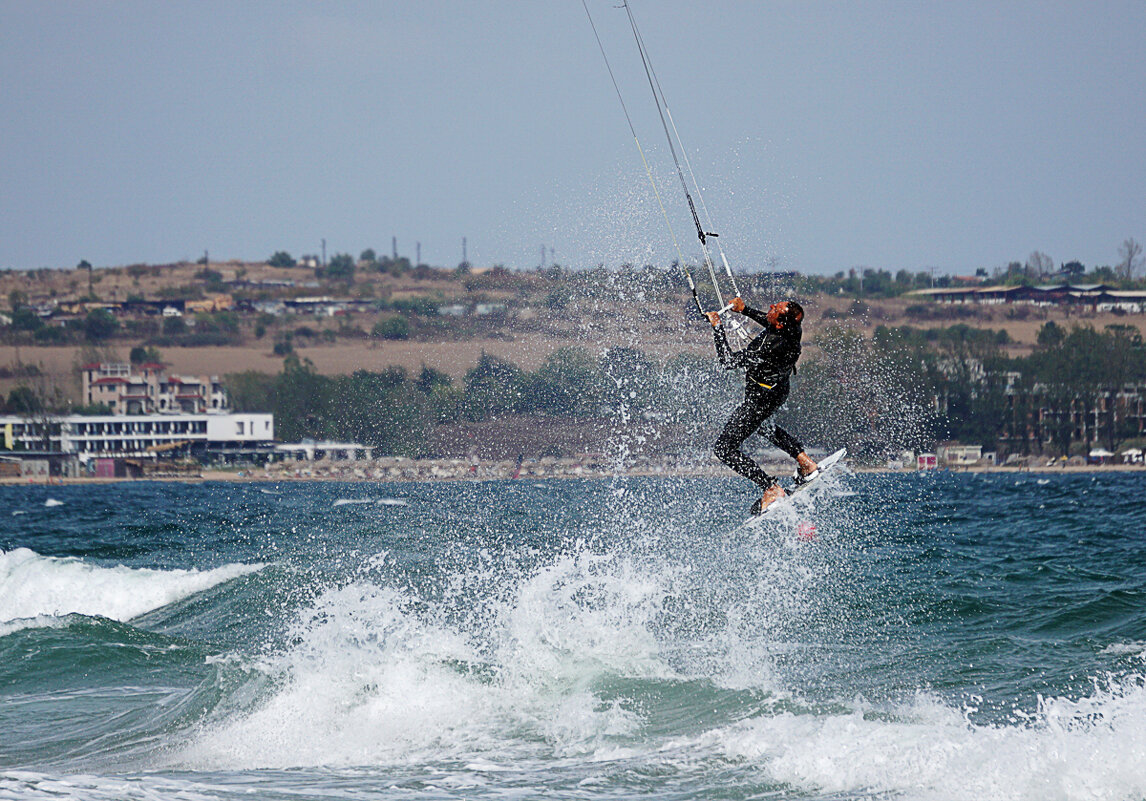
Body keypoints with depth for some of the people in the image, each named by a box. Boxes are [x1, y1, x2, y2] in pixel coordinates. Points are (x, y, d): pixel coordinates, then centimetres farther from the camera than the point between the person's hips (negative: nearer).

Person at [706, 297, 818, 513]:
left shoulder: (770, 349, -42)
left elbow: (728, 361, -33)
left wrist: (717, 328, -26)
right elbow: (770, 322, 8)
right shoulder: (793, 328, -20)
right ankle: (805, 462, 38)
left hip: (761, 399, -8)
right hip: (779, 388, 8)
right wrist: (745, 309, 2)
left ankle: (773, 490, -4)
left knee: (724, 449, -3)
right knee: (763, 425, 39)